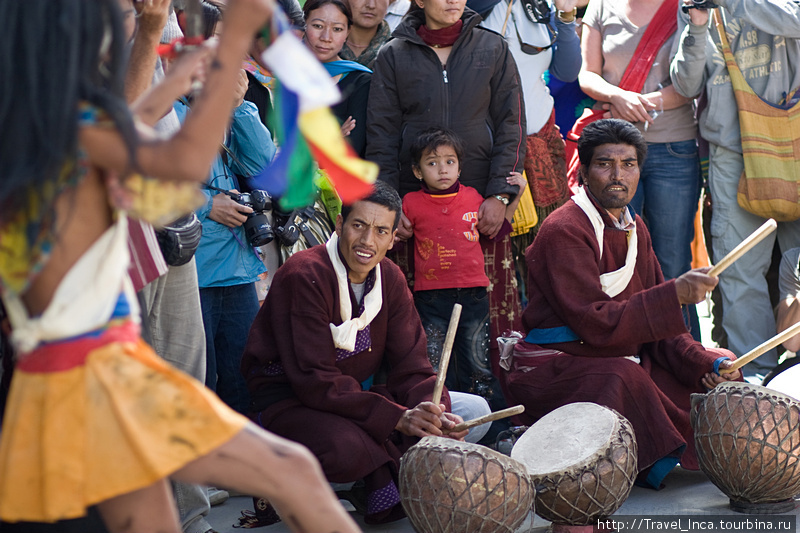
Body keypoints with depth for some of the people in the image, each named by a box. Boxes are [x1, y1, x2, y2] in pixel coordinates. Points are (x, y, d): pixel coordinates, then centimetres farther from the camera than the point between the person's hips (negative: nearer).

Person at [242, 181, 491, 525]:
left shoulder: (390, 278, 2)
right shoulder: (305, 276, -21)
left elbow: (410, 365, -2)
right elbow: (314, 380, -27)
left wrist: (433, 412, -25)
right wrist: (398, 418, -35)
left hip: (361, 395, 7)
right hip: (291, 400, -7)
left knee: (475, 412, -6)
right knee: (345, 446, -41)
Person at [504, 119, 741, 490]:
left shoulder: (633, 228, 11)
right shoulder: (564, 231, -17)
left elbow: (652, 319, 10)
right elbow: (597, 324, -26)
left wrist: (702, 363, -7)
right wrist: (676, 293, -30)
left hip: (623, 358, 9)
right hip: (555, 368, -9)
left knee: (721, 367, 8)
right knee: (622, 377, -38)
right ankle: (656, 466, -14)